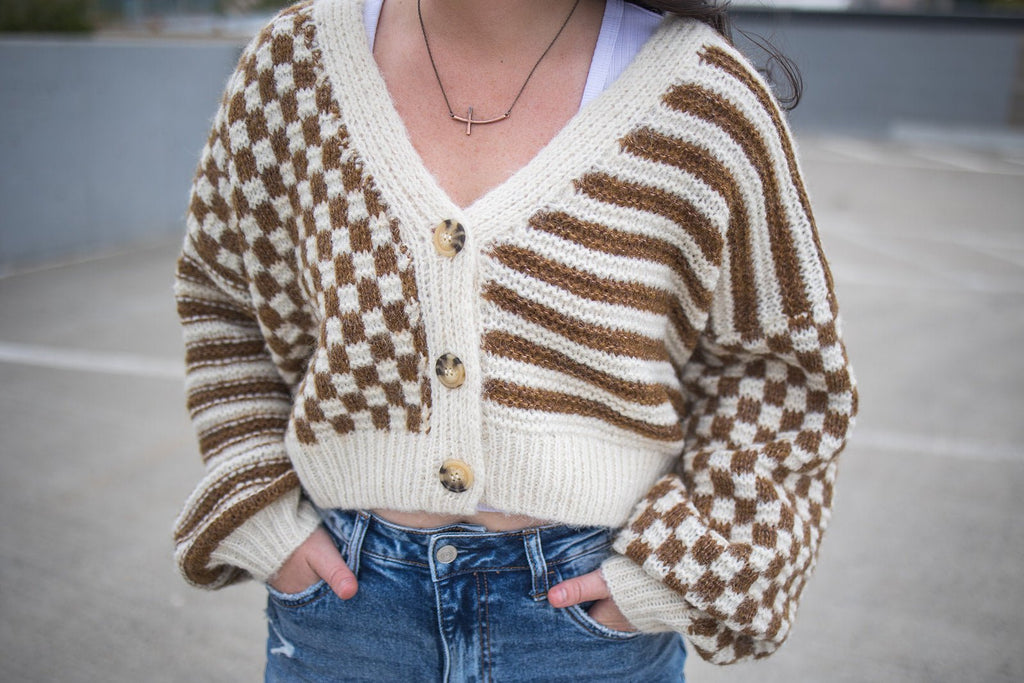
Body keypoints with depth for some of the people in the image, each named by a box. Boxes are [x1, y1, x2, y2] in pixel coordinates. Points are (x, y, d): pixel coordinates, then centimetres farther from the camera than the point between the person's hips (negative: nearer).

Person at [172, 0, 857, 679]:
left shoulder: (704, 100, -11)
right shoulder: (292, 65, -5)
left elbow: (782, 360, -1)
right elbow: (222, 297, 9)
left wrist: (677, 566, -9)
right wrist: (259, 511, 1)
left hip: (587, 607, -1)